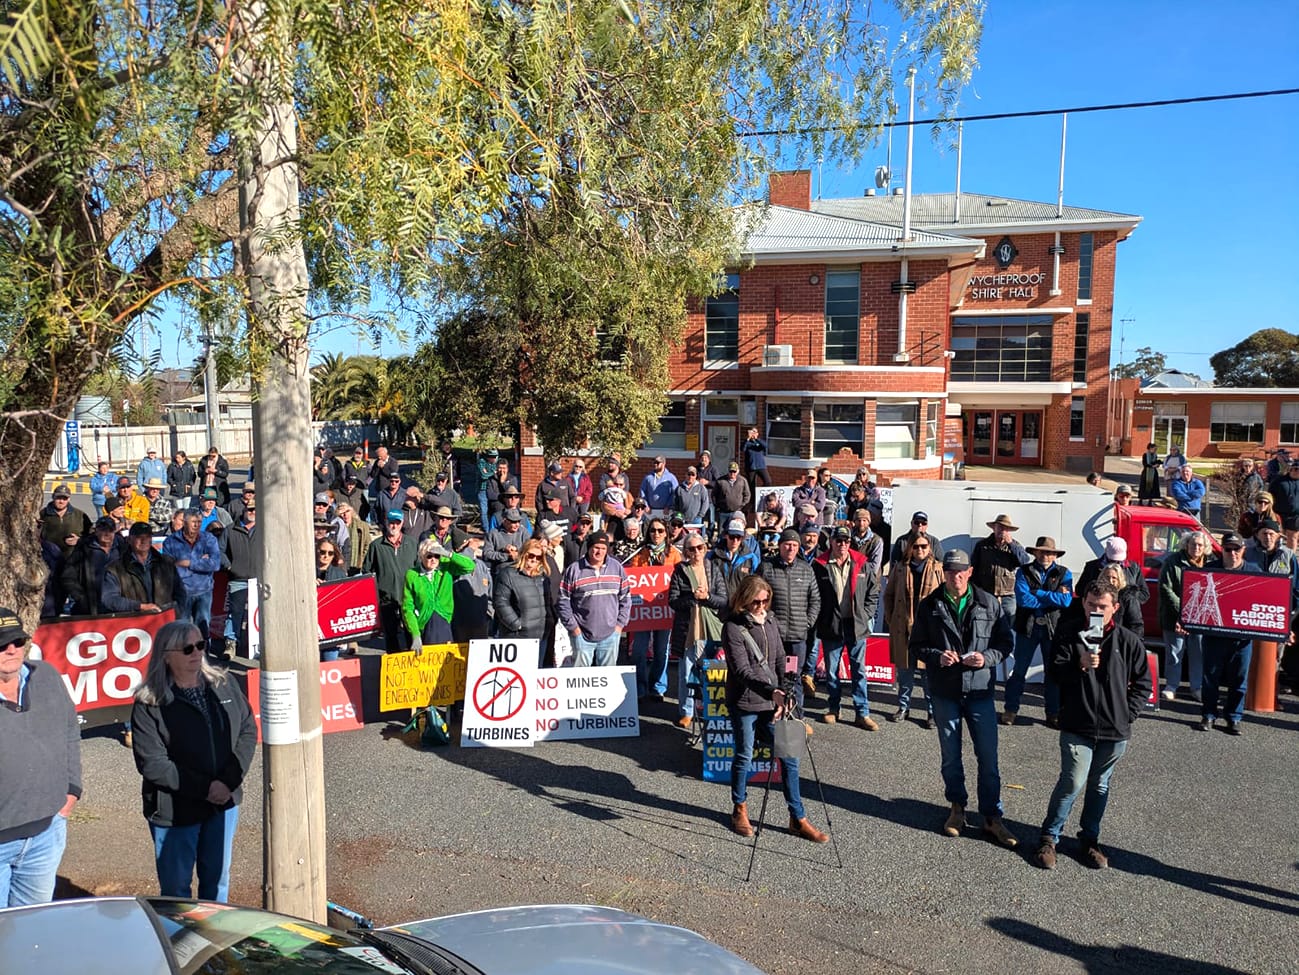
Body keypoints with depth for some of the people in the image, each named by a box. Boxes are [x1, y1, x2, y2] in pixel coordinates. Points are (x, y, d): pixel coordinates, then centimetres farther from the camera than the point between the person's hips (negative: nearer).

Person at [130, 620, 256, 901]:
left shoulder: (223, 684, -1)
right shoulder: (149, 704, -13)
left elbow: (248, 730, 1)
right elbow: (152, 763, -17)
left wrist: (230, 779, -12)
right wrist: (204, 788, -18)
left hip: (224, 802, 4)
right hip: (175, 812, -4)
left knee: (217, 880, 19)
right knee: (177, 888, 11)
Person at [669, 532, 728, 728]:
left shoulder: (714, 569, 6)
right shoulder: (680, 571, 2)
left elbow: (724, 601, 2)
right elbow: (673, 601, -3)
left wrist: (706, 597, -14)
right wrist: (693, 598, -16)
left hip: (711, 631, 1)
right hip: (687, 630, -1)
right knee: (686, 674, 5)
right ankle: (686, 712, 17)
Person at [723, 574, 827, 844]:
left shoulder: (769, 622, 7)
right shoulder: (733, 627, -13)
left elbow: (780, 660, 13)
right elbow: (742, 671, -20)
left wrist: (785, 693, 2)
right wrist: (772, 692, -31)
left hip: (772, 701, 5)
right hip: (744, 703, -5)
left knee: (789, 756, 4)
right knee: (744, 757, 8)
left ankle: (798, 819, 15)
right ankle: (740, 810, 30)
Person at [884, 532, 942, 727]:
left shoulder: (938, 569, 2)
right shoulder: (900, 569, 7)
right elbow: (888, 594, 13)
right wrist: (890, 618, 6)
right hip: (903, 628, 2)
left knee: (930, 671, 2)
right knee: (904, 669, 11)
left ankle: (932, 711, 13)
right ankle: (903, 707, 24)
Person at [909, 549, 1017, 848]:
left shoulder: (988, 604, -1)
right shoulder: (929, 605, 0)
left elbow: (1006, 641, 4)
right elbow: (917, 644, 4)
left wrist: (987, 658, -14)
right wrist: (936, 655, -15)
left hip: (980, 690, -1)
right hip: (945, 691, 1)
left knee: (988, 757, 2)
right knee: (950, 756, 13)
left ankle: (992, 817, 15)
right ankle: (957, 807, 31)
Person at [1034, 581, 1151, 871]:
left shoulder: (1128, 641, 1)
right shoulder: (1069, 633, -2)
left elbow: (1143, 683, 10)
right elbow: (1055, 672, -4)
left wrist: (1127, 713, 2)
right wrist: (1079, 665, -23)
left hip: (1114, 730, 2)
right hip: (1077, 726, -2)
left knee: (1100, 786, 14)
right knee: (1072, 783, -7)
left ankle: (1089, 840, 30)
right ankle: (1049, 837, 10)